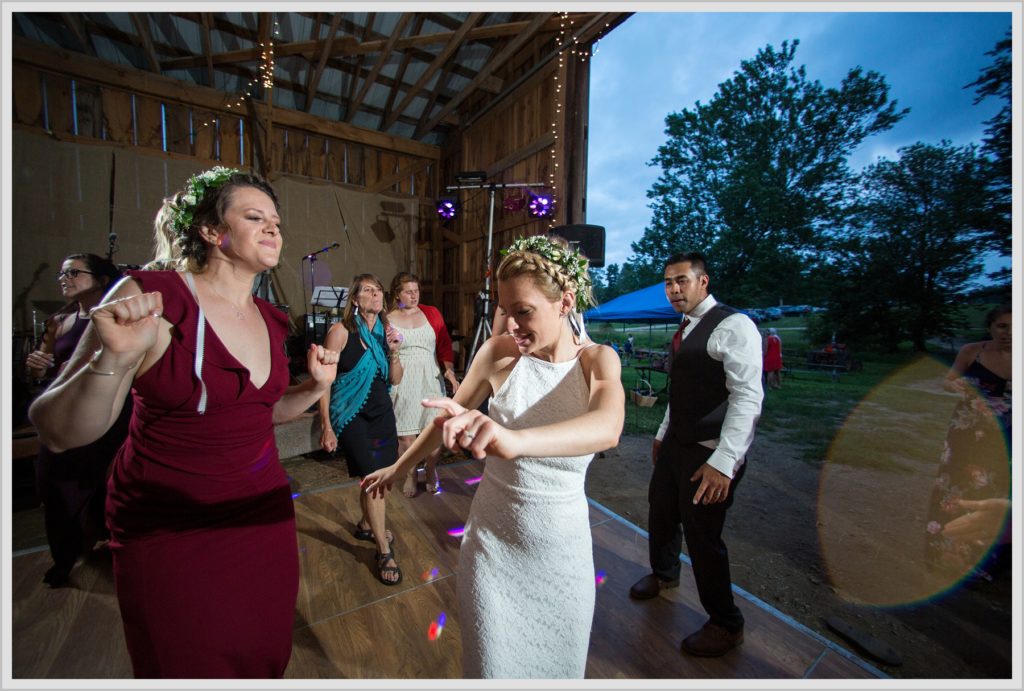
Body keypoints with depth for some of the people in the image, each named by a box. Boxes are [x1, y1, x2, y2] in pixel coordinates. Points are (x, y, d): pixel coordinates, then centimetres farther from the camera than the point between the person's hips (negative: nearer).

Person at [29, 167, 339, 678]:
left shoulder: (270, 320, 1)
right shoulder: (149, 297, -16)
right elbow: (58, 435, -16)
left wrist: (314, 387, -4)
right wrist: (114, 359, -33)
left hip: (262, 517, 5)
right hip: (170, 534, -4)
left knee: (266, 659, 21)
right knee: (190, 668, 18)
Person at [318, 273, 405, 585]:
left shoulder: (385, 330, 3)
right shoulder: (341, 331, -13)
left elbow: (395, 379, 6)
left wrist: (393, 351, -11)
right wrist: (326, 426, -14)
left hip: (381, 412, 6)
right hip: (352, 415, -6)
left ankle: (366, 525, 44)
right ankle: (384, 552, 11)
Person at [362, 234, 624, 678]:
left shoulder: (598, 360, -12)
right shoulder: (498, 352, -13)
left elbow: (607, 428, -34)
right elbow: (448, 418, 2)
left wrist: (512, 439, -52)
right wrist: (398, 468, 15)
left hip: (562, 546, 1)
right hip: (492, 541, 0)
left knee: (558, 661, 22)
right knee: (492, 663, 17)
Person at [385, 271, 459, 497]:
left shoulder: (431, 313, 7)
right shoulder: (388, 320, 1)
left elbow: (445, 344, 6)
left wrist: (449, 370, -4)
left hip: (430, 379, 2)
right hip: (402, 383, -1)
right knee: (405, 433, 2)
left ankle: (430, 470, 28)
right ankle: (410, 475, 28)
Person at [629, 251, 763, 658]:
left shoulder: (733, 326, -17)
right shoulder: (685, 329, 11)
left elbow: (748, 398, -23)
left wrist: (722, 462, -27)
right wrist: (663, 434, 21)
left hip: (709, 455, -8)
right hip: (677, 444, 8)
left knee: (703, 536, 4)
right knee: (660, 514, 22)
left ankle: (726, 625, 31)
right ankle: (664, 573, 51)